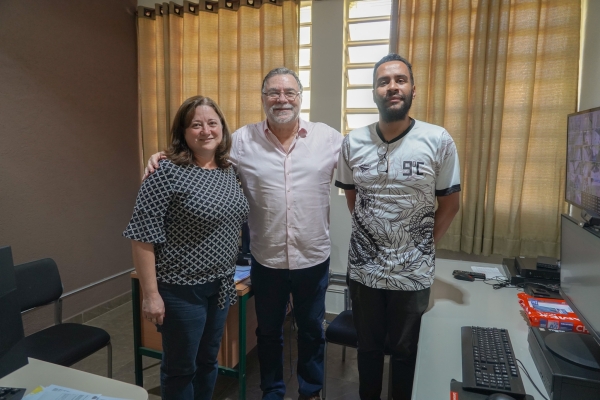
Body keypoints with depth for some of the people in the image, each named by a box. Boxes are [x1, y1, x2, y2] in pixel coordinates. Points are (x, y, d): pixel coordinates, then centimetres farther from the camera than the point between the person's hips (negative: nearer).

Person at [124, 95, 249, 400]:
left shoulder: (228, 170, 4)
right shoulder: (168, 172, -17)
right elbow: (142, 236, -17)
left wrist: (231, 278, 13)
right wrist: (150, 293, -16)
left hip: (221, 285, 6)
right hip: (182, 289, -6)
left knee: (208, 361, 22)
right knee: (181, 368, 13)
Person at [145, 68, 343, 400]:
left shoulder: (329, 138, -4)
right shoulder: (243, 140, -4)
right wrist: (164, 157, -13)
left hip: (314, 259, 1)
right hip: (266, 260, 0)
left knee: (311, 329, 20)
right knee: (268, 331, 20)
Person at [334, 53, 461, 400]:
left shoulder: (439, 141, -9)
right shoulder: (353, 143, -3)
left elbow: (449, 204, -2)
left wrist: (423, 248, -4)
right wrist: (369, 238, 5)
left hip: (413, 274, -2)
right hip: (364, 269, 2)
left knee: (406, 352, 18)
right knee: (368, 347, 21)